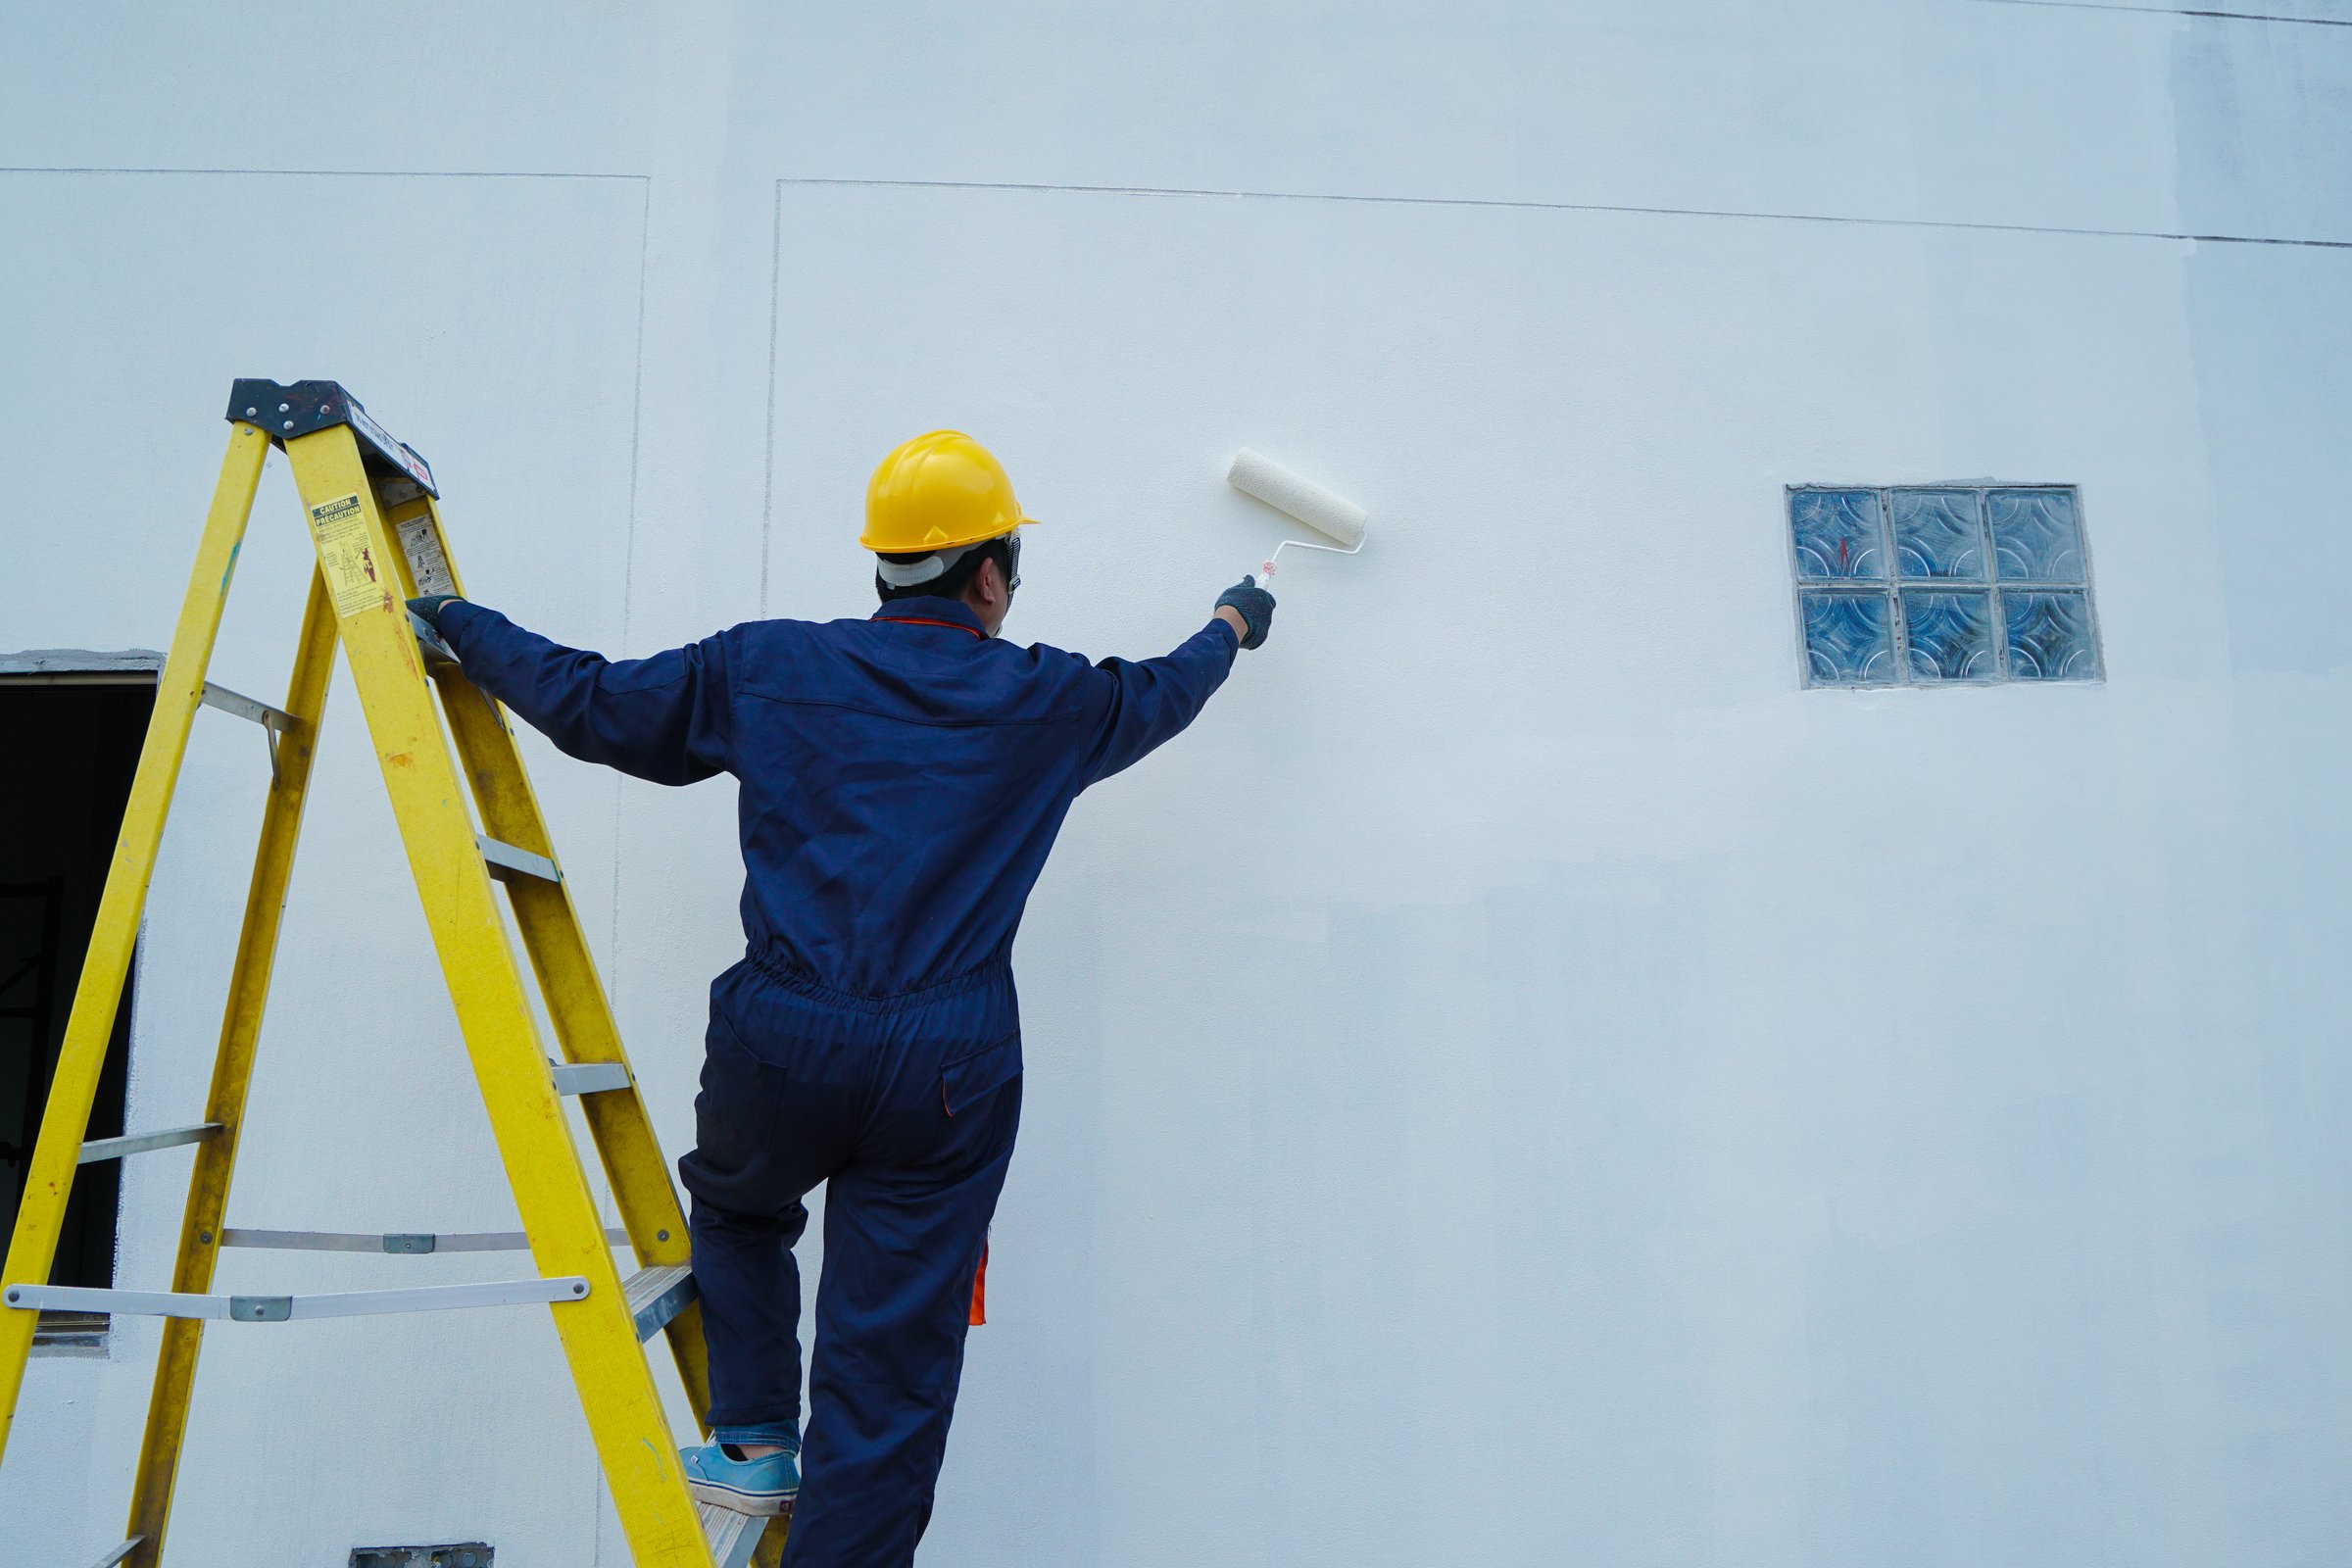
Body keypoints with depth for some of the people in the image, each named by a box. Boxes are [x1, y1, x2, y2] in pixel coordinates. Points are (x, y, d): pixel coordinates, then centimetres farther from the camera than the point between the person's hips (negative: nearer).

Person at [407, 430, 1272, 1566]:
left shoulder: (766, 670, 3)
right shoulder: (1045, 703, 4)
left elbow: (589, 703, 11)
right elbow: (1160, 693, 24)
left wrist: (462, 628, 29)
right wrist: (1233, 621, 45)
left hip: (779, 1046, 1)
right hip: (944, 1075, -1)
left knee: (739, 1211, 34)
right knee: (888, 1369, 8)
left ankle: (756, 1443, 32)